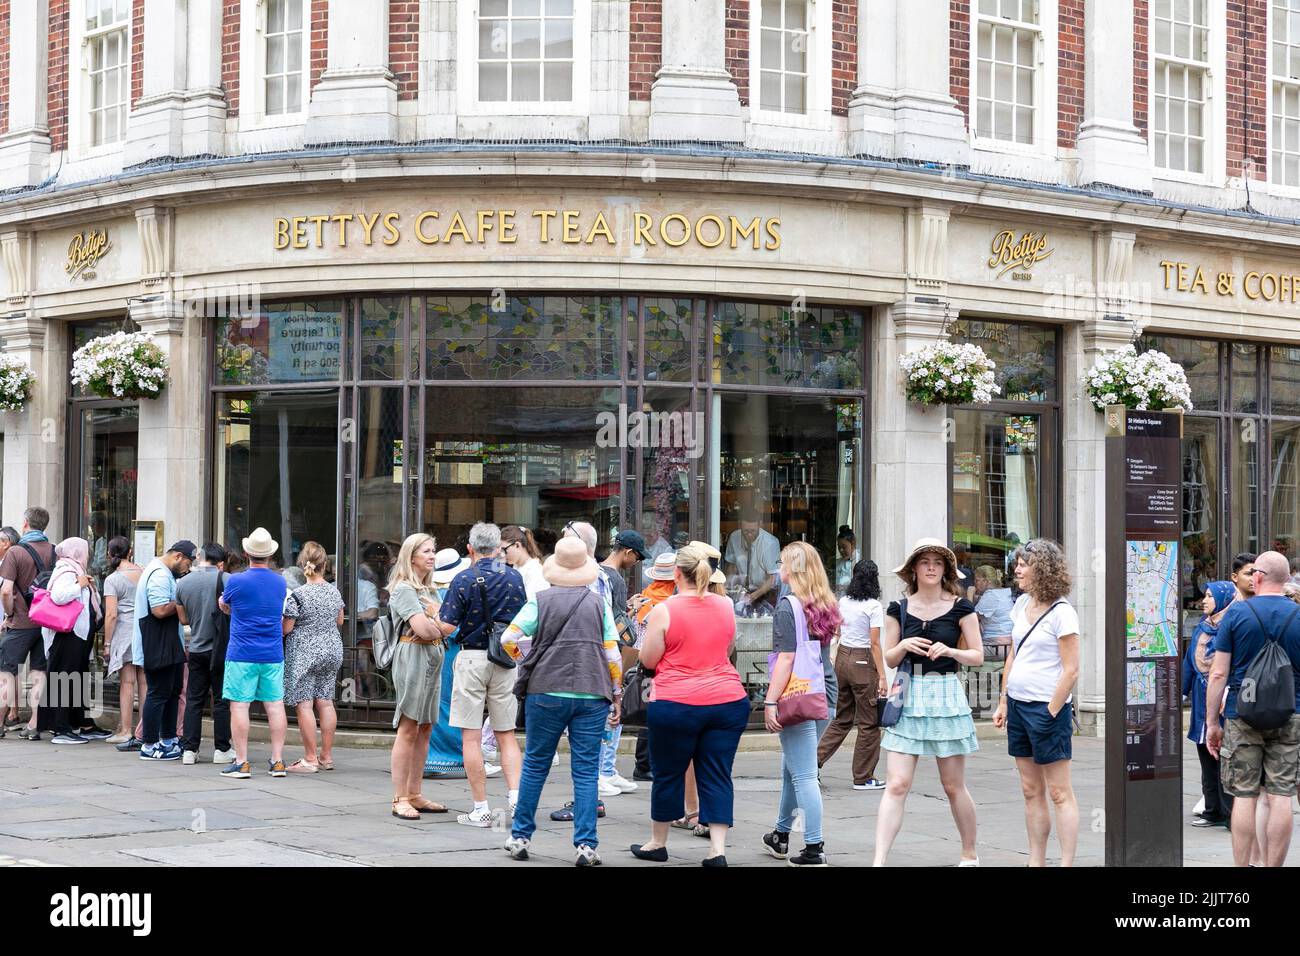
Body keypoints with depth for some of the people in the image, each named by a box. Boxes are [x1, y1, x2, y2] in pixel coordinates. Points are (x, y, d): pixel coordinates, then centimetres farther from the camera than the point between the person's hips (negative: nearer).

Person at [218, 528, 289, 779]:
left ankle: (242, 763, 0)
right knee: (275, 706, 6)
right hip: (273, 655, 4)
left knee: (239, 706, 0)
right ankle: (277, 761, 8)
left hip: (242, 655, -4)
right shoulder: (280, 583, 6)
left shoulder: (236, 581, -8)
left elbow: (223, 606, 11)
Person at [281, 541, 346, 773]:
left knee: (304, 704, -2)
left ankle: (310, 759, -3)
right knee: (325, 702, 11)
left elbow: (286, 628, -11)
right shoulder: (334, 592, 3)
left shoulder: (297, 595, -15)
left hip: (304, 653, -6)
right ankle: (326, 756, 14)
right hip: (332, 650, 6)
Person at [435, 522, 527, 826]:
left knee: (471, 737, 1)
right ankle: (515, 798, -2)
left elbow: (447, 627, -12)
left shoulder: (464, 580, -10)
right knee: (506, 735, 13)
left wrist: (436, 613, 9)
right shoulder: (515, 577, 4)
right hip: (507, 661, 4)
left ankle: (481, 809, 0)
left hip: (472, 658, -4)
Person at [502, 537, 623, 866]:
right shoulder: (598, 605, 5)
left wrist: (525, 665, 16)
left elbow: (508, 639, -3)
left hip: (546, 693, 0)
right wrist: (617, 697, 11)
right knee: (586, 771, 2)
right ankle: (585, 846, -2)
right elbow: (614, 656, 3)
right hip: (592, 697, 0)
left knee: (535, 765, 12)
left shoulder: (540, 601, 1)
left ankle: (520, 838, 18)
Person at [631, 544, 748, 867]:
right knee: (717, 777, 5)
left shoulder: (664, 611, -9)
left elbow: (648, 660, -3)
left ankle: (657, 843, 25)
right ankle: (717, 849, -2)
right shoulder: (726, 607, 5)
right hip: (728, 700, 3)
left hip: (676, 704, -3)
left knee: (668, 774, 11)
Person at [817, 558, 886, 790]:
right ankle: (863, 778, 9)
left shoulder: (843, 602, 8)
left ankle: (816, 760, 9)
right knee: (868, 723, 4)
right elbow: (874, 644, -13)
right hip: (863, 663, -7)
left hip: (842, 657, 7)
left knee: (841, 719, 17)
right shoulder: (873, 606, -11)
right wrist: (882, 677, -12)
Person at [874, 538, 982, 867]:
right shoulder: (899, 609, 6)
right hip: (909, 700, 1)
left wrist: (949, 651, -15)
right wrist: (904, 646, -12)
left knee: (953, 786, 8)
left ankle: (970, 856, 25)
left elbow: (977, 655, 3)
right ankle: (879, 861, -11)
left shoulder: (960, 608, 1)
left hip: (947, 696, -1)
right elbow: (888, 659, 9)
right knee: (896, 784, -7)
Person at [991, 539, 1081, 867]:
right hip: (1018, 704, 8)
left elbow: (1071, 671, -13)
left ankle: (1066, 863, -2)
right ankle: (1036, 862, 16)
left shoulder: (1061, 612, -12)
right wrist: (1004, 702, 13)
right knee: (1031, 791, 11)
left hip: (1047, 707, -8)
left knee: (1059, 792, -4)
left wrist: (1051, 713, -15)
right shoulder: (1021, 605, 10)